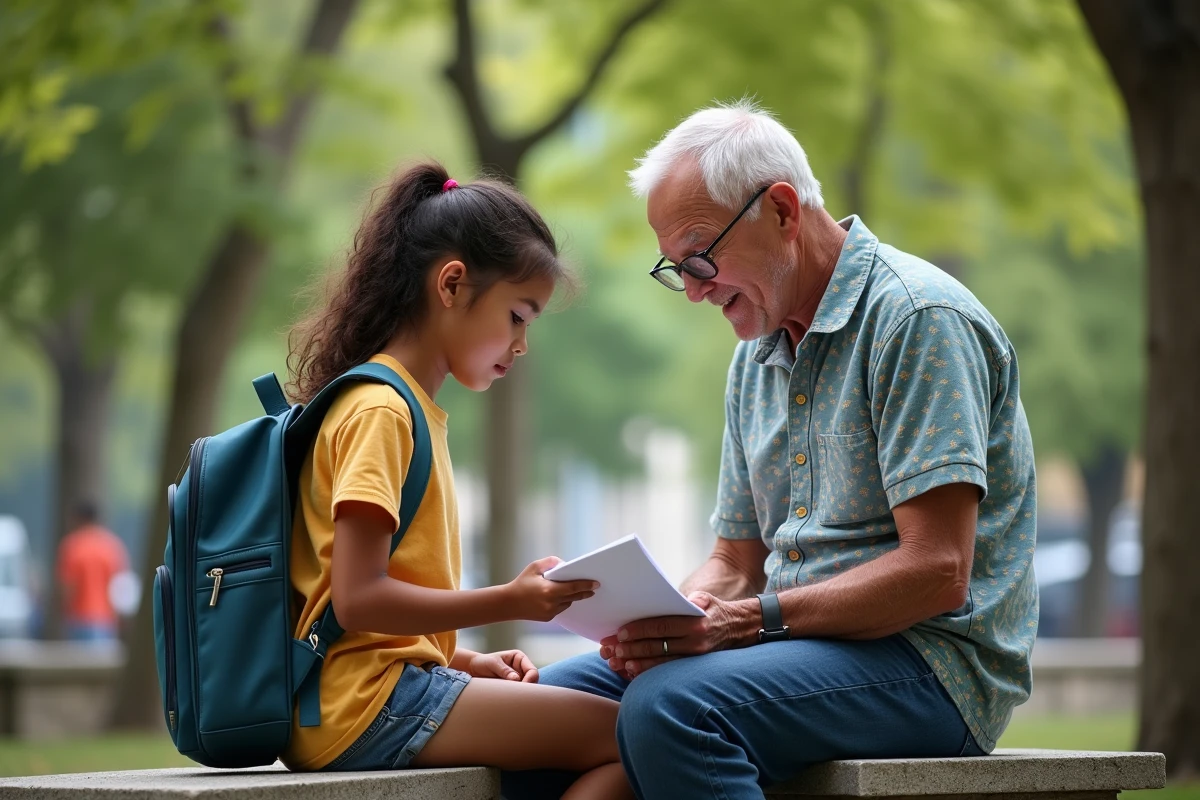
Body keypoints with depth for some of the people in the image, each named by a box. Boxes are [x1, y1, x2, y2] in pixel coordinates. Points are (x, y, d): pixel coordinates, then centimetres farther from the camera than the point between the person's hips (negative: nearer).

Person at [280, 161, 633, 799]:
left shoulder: (409, 410, 22)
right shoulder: (380, 411, -9)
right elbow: (358, 599, -18)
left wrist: (467, 662, 11)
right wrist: (508, 602, -18)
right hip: (367, 704, -10)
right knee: (626, 736, -14)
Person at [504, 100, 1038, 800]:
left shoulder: (918, 319, -12)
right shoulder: (756, 359, 18)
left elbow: (937, 572, -20)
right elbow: (736, 563, 19)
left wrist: (755, 620, -23)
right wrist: (669, 619, -4)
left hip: (932, 662, -9)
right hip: (801, 642, 9)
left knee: (670, 707, -32)